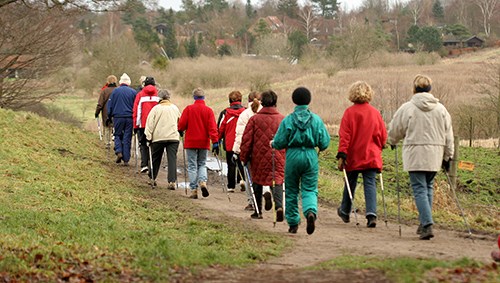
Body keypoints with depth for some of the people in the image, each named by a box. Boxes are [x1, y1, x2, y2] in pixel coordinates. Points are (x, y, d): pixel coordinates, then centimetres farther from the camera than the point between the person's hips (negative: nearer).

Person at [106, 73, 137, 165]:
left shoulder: (115, 91, 1)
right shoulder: (133, 92, 2)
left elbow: (110, 105, 3)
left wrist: (109, 117, 11)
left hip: (118, 117, -1)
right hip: (130, 118, 1)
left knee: (118, 135, 14)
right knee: (127, 138, 4)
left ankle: (119, 151, -10)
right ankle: (126, 159, 2)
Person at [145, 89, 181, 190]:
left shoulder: (156, 108, -3)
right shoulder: (174, 108, 9)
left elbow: (150, 123, -6)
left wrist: (148, 136, -2)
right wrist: (179, 131, 36)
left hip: (158, 137, -2)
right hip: (173, 137, 2)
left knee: (155, 159, 14)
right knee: (172, 159, -4)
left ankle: (152, 178, 26)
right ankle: (172, 181, -14)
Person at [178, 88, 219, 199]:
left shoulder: (188, 109, -6)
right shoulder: (208, 110, -3)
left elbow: (182, 125, -4)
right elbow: (212, 127, -8)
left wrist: (181, 131, 19)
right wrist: (215, 142, -9)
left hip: (191, 142, -1)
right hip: (204, 142, 1)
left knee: (192, 166, 5)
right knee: (202, 164, 17)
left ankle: (194, 190, 0)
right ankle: (203, 181, -9)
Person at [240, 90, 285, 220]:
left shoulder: (255, 119, -5)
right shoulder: (282, 119, 0)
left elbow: (247, 140, -3)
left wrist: (244, 156, 8)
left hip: (259, 157, 0)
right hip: (278, 158, 0)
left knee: (257, 182, 15)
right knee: (277, 181, 0)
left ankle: (258, 211, 21)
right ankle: (279, 206, -25)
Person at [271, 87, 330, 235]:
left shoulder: (288, 120, -6)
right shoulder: (316, 120, -1)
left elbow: (280, 142, -6)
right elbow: (324, 142, 1)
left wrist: (273, 143, 16)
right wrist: (317, 145, 23)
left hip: (293, 156, -1)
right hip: (311, 156, 1)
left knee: (291, 190, 12)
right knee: (310, 189, 5)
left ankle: (293, 223, 17)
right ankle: (311, 211, -25)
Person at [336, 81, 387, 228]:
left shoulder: (350, 112, -8)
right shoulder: (375, 112, 1)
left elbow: (344, 135, -11)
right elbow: (383, 135, 6)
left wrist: (342, 154, -11)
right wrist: (378, 148, 23)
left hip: (353, 156, -1)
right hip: (372, 156, 1)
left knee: (350, 183, 15)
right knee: (370, 184, -2)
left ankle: (345, 212, 33)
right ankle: (371, 214, -19)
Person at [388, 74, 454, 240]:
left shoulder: (407, 108, -6)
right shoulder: (441, 109, 4)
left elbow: (394, 130, 7)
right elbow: (448, 136, 9)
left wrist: (393, 142, 29)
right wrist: (447, 156, 19)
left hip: (415, 155, -4)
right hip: (435, 155, 4)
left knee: (419, 189, -4)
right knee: (428, 187, 17)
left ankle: (427, 224, -17)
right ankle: (425, 223, 20)